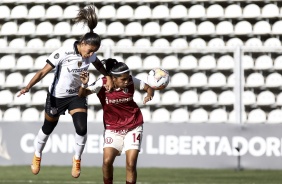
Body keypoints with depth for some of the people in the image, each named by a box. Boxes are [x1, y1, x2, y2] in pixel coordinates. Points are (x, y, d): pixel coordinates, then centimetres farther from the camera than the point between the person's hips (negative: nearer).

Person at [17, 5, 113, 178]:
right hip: (57, 96, -4)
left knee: (82, 128, -14)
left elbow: (98, 64, 14)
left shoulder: (90, 54, -11)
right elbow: (44, 71, -25)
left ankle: (77, 159, 10)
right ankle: (37, 156, 41)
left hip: (77, 95, 4)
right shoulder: (63, 53, -28)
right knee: (48, 128, 14)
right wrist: (28, 87, -35)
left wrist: (108, 77, 2)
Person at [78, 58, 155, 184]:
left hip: (133, 127, 0)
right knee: (107, 161, -14)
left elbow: (148, 88, 2)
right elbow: (82, 94, -25)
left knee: (131, 164, -8)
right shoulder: (102, 84, -17)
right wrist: (84, 85, -47)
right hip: (112, 128, 0)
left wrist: (149, 95, -21)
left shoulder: (131, 81, -13)